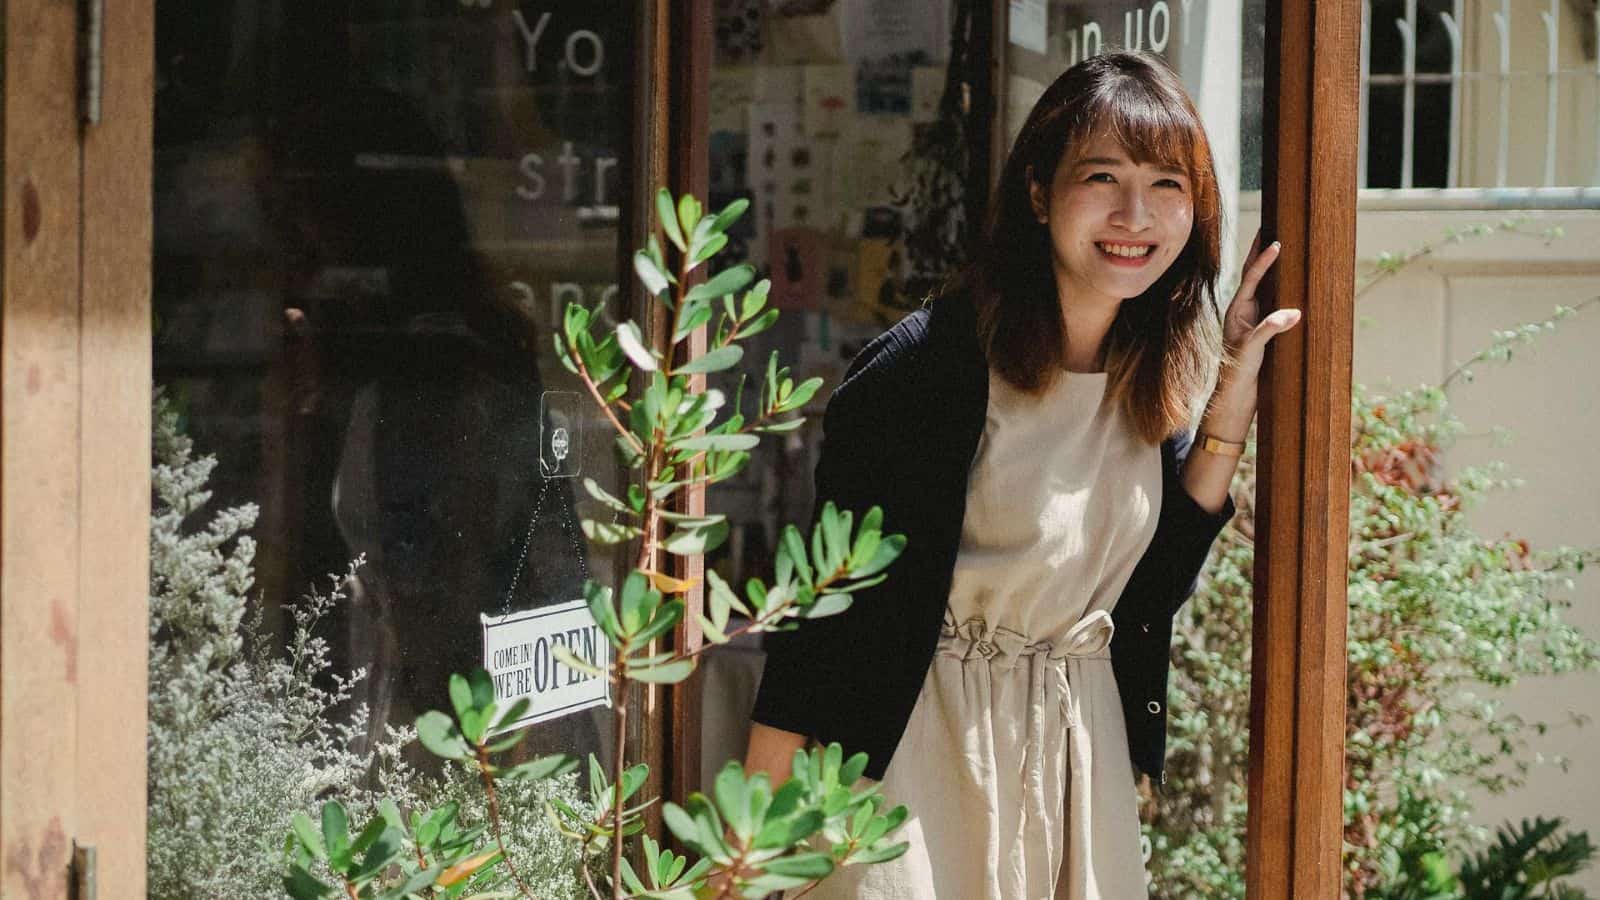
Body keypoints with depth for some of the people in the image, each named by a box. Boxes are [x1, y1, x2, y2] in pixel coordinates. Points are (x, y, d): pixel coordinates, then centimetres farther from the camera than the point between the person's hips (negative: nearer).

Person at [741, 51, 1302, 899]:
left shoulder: (1155, 374, 3)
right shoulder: (929, 362, -18)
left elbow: (1159, 579, 6)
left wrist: (1234, 397, -1)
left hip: (1081, 749, 6)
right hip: (919, 747, -6)